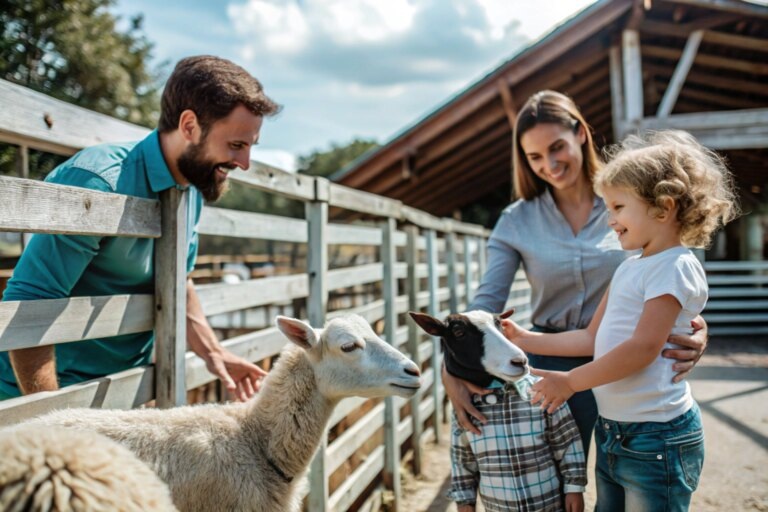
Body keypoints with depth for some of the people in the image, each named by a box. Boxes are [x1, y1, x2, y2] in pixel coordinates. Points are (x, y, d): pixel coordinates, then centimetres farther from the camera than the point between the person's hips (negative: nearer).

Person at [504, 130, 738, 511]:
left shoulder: (675, 267, -15)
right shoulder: (628, 268, 12)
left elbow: (643, 347, -22)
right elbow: (593, 339, 13)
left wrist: (569, 382, -17)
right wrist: (525, 340, 8)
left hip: (657, 438, -8)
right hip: (613, 431, 8)